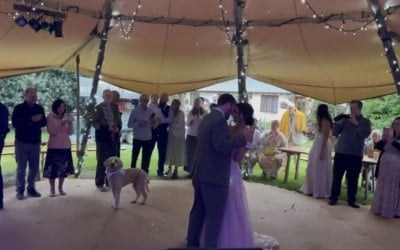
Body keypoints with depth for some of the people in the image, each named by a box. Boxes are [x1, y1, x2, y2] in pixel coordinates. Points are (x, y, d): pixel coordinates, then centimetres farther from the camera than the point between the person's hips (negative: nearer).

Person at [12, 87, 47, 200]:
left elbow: (44, 122, 4)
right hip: (22, 142, -3)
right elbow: (15, 123, -15)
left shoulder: (39, 108, 6)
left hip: (36, 142, 3)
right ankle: (20, 190, 10)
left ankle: (31, 188, 19)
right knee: (21, 167, 1)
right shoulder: (18, 108, -4)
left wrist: (38, 121, -18)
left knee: (34, 168, 8)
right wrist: (31, 120, -23)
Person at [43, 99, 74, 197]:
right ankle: (52, 189, 10)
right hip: (53, 146, -3)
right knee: (52, 168, -1)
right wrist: (61, 124, -21)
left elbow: (70, 133, 5)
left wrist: (70, 125, -12)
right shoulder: (50, 117, -4)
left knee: (63, 168, 7)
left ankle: (60, 188, 19)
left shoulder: (67, 117, 6)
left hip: (65, 146, 3)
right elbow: (51, 131, -12)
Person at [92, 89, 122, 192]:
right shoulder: (98, 108, -5)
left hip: (113, 137, 5)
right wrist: (107, 128, -22)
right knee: (102, 161, -1)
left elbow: (119, 121, 13)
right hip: (102, 137, -5)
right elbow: (95, 123, -10)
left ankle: (110, 181, 20)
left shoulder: (115, 108, 9)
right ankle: (99, 183, 9)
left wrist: (117, 128, -10)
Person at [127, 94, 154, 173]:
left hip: (148, 138, 3)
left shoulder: (150, 111, 5)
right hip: (137, 138, -3)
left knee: (146, 158, 9)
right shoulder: (135, 111, -5)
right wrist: (138, 124, -21)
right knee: (134, 157, 5)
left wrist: (152, 122, -11)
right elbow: (129, 124, -6)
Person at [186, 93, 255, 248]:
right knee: (215, 215, 3)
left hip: (200, 173, 10)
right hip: (214, 176, -10)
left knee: (198, 209, 19)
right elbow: (222, 146, -26)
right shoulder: (220, 120, -17)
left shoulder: (207, 117, 13)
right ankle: (210, 246, 12)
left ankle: (192, 243, 30)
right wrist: (243, 138, -21)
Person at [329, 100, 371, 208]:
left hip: (356, 154, -1)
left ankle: (352, 200, 14)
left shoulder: (365, 121, 4)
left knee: (353, 178, 4)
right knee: (337, 176, 2)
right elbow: (335, 133, 6)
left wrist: (356, 123, -20)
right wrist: (337, 124, -11)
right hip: (340, 152, 1)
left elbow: (365, 134, -13)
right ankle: (333, 197, 10)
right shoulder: (345, 120, 9)